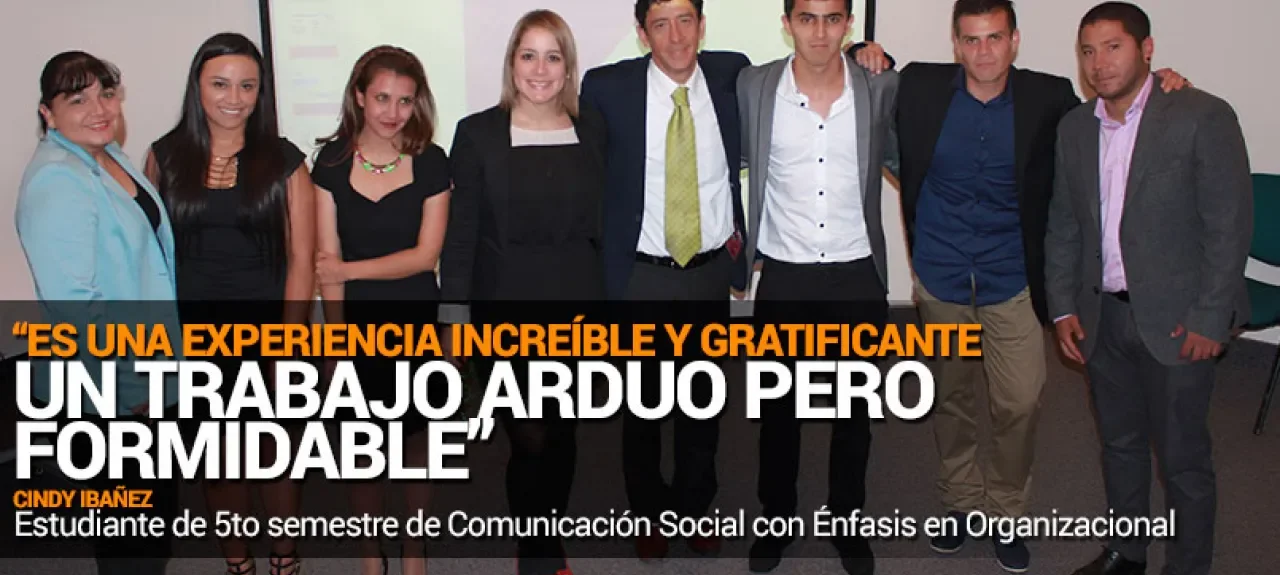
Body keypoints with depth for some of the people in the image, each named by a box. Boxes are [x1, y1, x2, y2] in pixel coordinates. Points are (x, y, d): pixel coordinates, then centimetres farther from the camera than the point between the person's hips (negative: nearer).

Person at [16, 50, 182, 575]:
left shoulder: (109, 156, 7)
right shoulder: (57, 181, -21)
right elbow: (71, 301, -26)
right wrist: (130, 384, -20)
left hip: (145, 379, 9)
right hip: (103, 394, -9)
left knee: (155, 514, 22)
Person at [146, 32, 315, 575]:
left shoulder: (283, 161, -4)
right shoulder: (166, 156, 1)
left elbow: (301, 258, -6)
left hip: (266, 332, -1)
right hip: (194, 338, 2)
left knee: (274, 451, 10)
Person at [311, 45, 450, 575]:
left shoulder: (430, 163, -6)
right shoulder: (332, 161, -4)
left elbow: (425, 254, -9)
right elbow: (326, 258, -6)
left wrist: (348, 269, -13)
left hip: (416, 327, 0)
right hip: (356, 327, 1)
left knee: (417, 439, 10)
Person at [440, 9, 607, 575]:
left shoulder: (592, 129, 3)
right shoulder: (478, 133, -4)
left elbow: (606, 218, 8)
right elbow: (459, 233, -3)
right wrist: (453, 311, -7)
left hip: (575, 303, 3)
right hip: (505, 306, -2)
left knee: (562, 432, 12)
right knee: (529, 437, -3)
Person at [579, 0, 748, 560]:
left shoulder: (733, 74, -4)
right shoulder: (606, 87, -10)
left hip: (712, 271, 2)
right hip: (640, 276, -2)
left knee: (703, 400, 16)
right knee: (643, 403, 12)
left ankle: (695, 505, 36)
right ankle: (649, 513, 33)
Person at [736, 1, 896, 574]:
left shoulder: (881, 89, -5)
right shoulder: (753, 86, -6)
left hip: (858, 275, 1)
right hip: (784, 275, 0)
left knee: (854, 406, 13)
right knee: (777, 405, 13)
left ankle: (846, 519, 31)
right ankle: (776, 517, 31)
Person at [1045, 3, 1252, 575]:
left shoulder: (1203, 116, -10)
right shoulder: (1074, 127, 6)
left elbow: (1230, 223, -11)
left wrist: (1210, 317, -13)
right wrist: (1063, 307, 5)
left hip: (1175, 319, -5)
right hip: (1102, 315, 5)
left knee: (1183, 456, 4)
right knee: (1119, 442, 18)